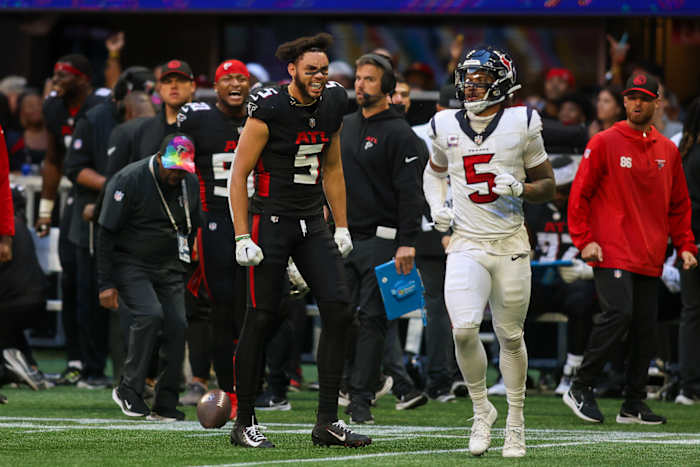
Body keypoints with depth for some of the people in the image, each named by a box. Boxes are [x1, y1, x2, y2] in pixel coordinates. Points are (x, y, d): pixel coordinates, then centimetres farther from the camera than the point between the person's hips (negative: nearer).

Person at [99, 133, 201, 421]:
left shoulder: (190, 184, 2)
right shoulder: (128, 181, -16)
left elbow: (191, 230, 17)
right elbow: (106, 233, -13)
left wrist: (185, 271, 13)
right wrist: (106, 284, -16)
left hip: (168, 268, 6)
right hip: (129, 264, -6)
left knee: (177, 326, -7)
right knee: (150, 314, -25)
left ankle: (166, 405, 1)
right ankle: (129, 390, -13)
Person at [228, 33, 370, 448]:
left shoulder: (332, 105, 5)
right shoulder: (269, 110, -13)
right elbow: (239, 175, -9)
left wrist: (342, 227, 16)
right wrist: (243, 238, -13)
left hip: (313, 223, 6)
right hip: (272, 221, -6)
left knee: (339, 311, -4)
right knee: (263, 319, -3)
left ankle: (328, 421, 1)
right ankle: (244, 423, 7)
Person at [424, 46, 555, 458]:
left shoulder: (521, 124, -2)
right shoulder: (447, 127, 5)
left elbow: (548, 185, 6)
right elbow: (434, 171, 26)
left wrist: (520, 189, -14)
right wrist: (437, 207, 8)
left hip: (511, 245, -1)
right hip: (466, 245, 1)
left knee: (511, 336, 6)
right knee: (464, 329, -16)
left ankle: (516, 422, 21)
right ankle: (482, 410, 5)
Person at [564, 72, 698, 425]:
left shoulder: (668, 151, 13)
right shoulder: (604, 143, -1)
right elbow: (579, 193, -2)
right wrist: (584, 240, -10)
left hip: (650, 257, 5)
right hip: (612, 252, -5)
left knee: (646, 327, 3)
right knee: (618, 313, -19)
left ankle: (634, 405, 10)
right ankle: (581, 389, -7)